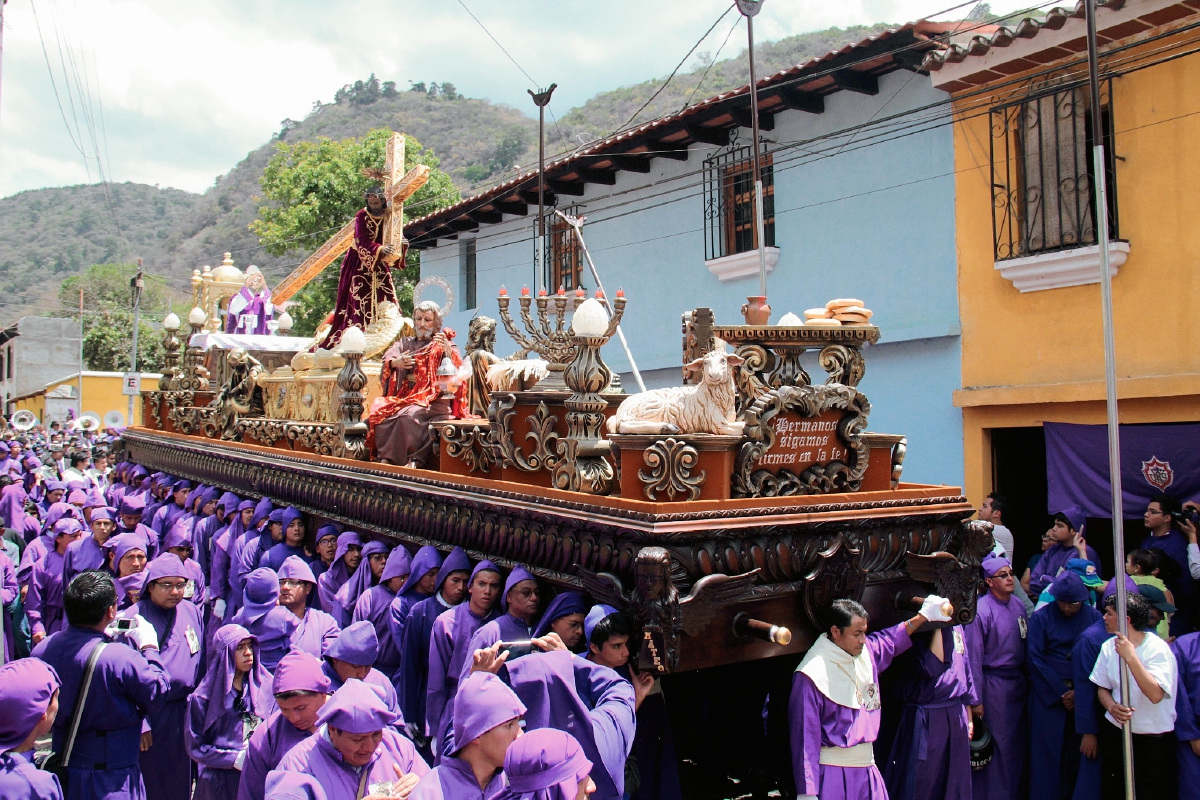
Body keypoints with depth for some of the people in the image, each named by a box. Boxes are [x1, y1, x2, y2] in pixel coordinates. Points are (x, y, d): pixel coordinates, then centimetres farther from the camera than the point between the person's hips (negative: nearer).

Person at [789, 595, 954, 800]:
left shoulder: (867, 653, 5)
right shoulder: (811, 676, -16)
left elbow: (890, 640, 30)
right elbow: (805, 736, -17)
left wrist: (923, 616, 27)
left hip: (868, 769, 7)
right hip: (832, 775, -7)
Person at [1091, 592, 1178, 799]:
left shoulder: (1157, 648, -16)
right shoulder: (1109, 646, 2)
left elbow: (1155, 695, -28)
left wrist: (1130, 657, -32)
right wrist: (1112, 707, -12)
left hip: (1153, 740, -5)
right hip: (1115, 733, 5)